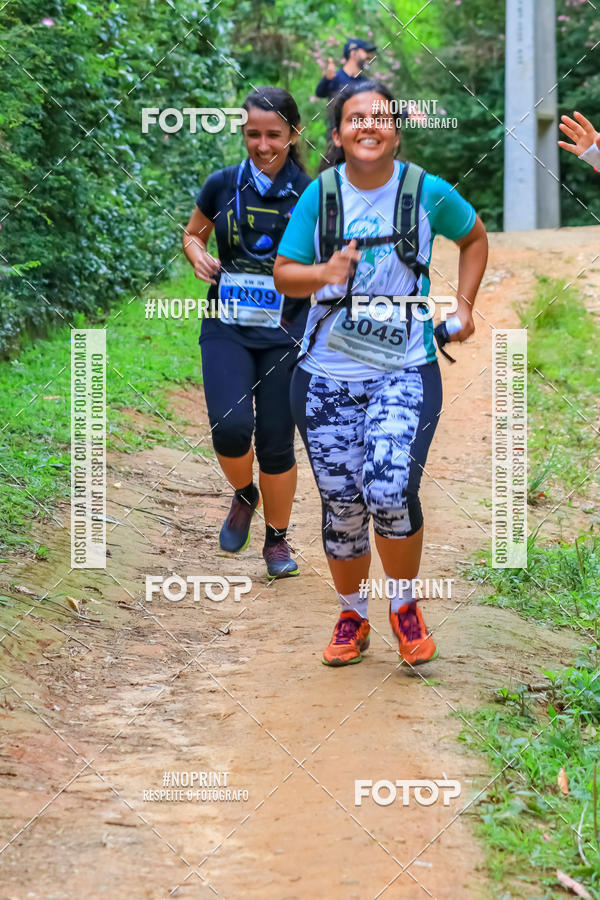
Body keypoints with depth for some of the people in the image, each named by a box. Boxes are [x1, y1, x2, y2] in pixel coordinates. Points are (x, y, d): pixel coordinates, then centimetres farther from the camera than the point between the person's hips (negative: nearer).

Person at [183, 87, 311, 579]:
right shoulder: (223, 185, 2)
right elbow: (193, 234, 18)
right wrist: (199, 256, -3)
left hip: (286, 334, -1)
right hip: (228, 329, 1)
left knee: (276, 442, 2)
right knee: (230, 427, -18)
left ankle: (277, 538, 26)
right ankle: (244, 495, 15)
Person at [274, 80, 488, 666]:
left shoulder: (428, 193, -2)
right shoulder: (320, 195, -1)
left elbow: (475, 238, 17)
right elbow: (283, 273, 3)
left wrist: (463, 304, 8)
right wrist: (323, 273, -17)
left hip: (405, 371, -2)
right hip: (326, 375, 2)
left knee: (390, 491, -19)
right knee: (342, 507, 5)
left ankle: (404, 605, 7)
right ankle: (352, 617, 28)